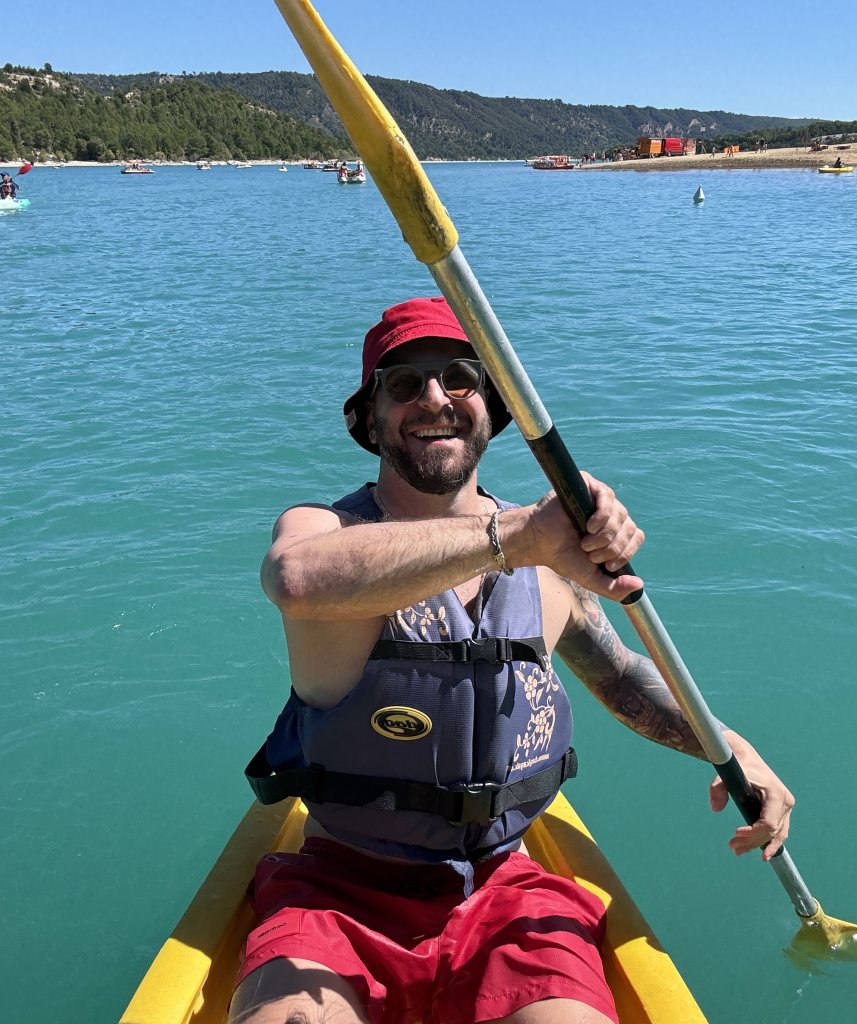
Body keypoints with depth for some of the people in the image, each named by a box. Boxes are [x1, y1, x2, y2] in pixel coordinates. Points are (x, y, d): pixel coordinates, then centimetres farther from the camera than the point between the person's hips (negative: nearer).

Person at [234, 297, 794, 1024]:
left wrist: (728, 745, 6)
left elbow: (619, 675, 21)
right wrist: (516, 534, -41)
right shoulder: (321, 527, -9)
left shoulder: (555, 563, 3)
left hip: (504, 898, 3)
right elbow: (298, 579, -36)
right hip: (339, 897, -2)